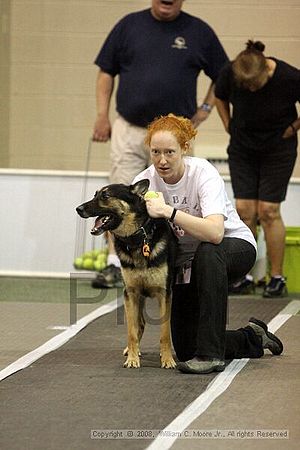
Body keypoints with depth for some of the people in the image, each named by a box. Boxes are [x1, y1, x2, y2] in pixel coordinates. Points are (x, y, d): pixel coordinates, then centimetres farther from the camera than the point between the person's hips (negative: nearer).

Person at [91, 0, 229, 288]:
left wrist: (205, 109, 3)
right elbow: (106, 72, 10)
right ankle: (114, 265, -1)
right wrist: (102, 116, 3)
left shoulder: (199, 32, 5)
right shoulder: (129, 25, 6)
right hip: (128, 131, 0)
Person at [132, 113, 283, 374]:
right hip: (186, 260, 5)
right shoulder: (145, 181, -14)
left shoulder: (203, 173, -27)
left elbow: (215, 232, -43)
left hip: (234, 247, -5)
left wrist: (168, 211, -48)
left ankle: (211, 353, -35)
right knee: (186, 350, -4)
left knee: (207, 253, -41)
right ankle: (251, 338, 27)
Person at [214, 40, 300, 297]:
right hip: (242, 149, 3)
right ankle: (245, 275, 6)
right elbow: (220, 98, 7)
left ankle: (277, 278, 0)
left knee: (268, 211, -7)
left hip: (278, 149, -3)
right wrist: (229, 127, 2)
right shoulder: (229, 74, -17)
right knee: (244, 210, -3)